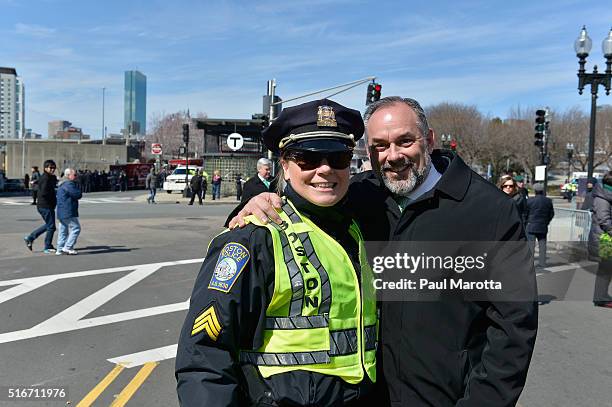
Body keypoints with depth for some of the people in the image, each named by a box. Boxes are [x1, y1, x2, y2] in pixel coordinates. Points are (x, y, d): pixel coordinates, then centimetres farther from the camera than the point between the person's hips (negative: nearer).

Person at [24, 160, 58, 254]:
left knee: (48, 225, 23)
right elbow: (44, 193, -25)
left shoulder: (52, 177, 13)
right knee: (51, 226, -1)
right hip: (46, 206, -10)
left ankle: (30, 238, 27)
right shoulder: (45, 178, -17)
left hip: (46, 206, 10)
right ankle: (47, 248, 11)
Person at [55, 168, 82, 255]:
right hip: (68, 212, -11)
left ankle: (60, 249, 17)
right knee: (76, 228, -5)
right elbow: (78, 195, -17)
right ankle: (68, 247, -7)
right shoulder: (69, 184, -14)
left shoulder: (62, 184, 20)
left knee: (63, 231, 14)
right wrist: (78, 187, 0)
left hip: (61, 212, 11)